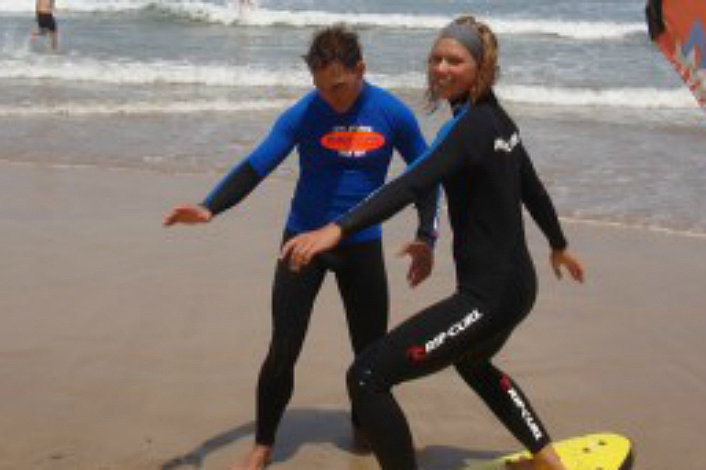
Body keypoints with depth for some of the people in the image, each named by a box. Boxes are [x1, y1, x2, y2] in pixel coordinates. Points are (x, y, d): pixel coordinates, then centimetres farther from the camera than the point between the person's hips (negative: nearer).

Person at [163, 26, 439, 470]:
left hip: (364, 246, 2)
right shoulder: (303, 114, -13)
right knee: (283, 352, -7)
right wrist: (209, 208, -32)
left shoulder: (393, 114, -8)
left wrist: (426, 237, -4)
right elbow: (255, 167, -17)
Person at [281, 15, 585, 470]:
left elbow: (410, 185, -33)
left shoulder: (472, 126, -17)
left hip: (488, 295, -10)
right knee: (472, 363, 39)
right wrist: (559, 246, 40)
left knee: (368, 376, -11)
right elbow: (532, 188, 24)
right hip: (517, 284, 10)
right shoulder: (498, 119, 10)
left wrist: (337, 229, -44)